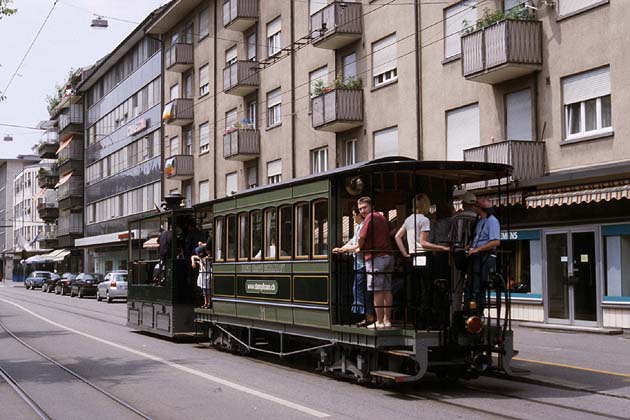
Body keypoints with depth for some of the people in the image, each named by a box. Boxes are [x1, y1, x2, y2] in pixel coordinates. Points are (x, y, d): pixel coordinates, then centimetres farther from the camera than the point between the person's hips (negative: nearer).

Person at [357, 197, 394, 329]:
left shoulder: (370, 217, -7)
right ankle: (387, 320, 11)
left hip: (375, 257, -9)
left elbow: (362, 237, -13)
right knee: (387, 290, 8)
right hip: (388, 255, 9)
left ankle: (379, 322, -6)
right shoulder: (382, 217, 19)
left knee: (377, 291, -6)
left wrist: (360, 248, 7)